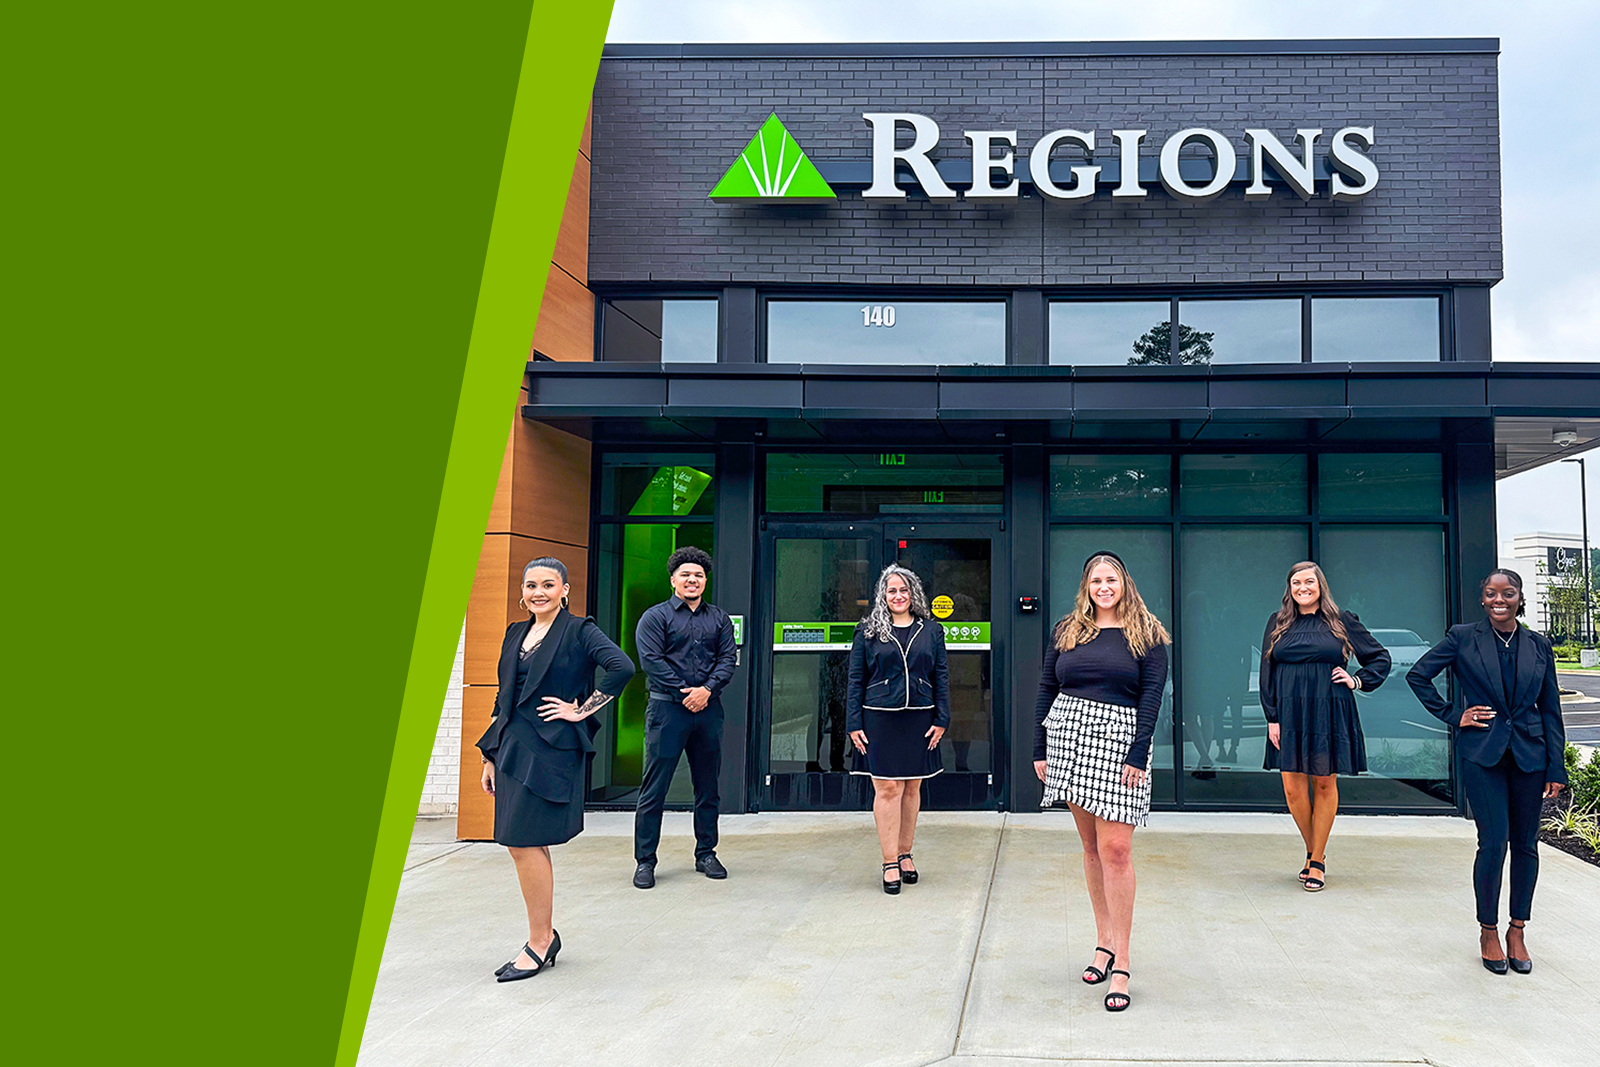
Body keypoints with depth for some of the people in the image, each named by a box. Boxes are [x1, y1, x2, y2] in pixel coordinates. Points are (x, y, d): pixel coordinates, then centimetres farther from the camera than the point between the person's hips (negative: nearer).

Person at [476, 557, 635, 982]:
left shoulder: (580, 632, -5)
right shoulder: (516, 633, 15)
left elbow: (622, 667, -20)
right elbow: (505, 697, 18)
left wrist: (582, 710, -14)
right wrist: (491, 758, 15)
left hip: (551, 751, -7)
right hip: (513, 748, 7)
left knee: (524, 843, -8)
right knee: (525, 845, 9)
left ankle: (538, 944, 6)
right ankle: (546, 934, 24)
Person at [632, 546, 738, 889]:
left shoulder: (719, 618, 14)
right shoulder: (655, 617, 2)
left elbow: (728, 658, 6)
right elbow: (651, 660, -8)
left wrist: (707, 689, -11)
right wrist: (685, 693, -13)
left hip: (708, 708, 4)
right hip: (667, 707, -4)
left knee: (707, 786, 11)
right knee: (654, 788, -2)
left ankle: (706, 854, 23)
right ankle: (645, 861, 6)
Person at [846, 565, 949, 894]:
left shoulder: (931, 630, 9)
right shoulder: (868, 631, 3)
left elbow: (941, 677, 9)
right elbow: (856, 680, 4)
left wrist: (941, 719, 2)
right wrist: (854, 724, -2)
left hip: (919, 719, 2)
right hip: (880, 719, -2)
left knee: (912, 787, 9)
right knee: (888, 788, -4)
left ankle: (905, 853, 23)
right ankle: (890, 862, 3)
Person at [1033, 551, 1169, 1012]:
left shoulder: (1146, 635, 4)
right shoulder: (1066, 631, 12)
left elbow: (1152, 695, -3)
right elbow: (1046, 691, 13)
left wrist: (1138, 755, -12)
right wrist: (1040, 749, 7)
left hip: (1119, 741, -4)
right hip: (1068, 737, 4)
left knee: (1115, 848, -10)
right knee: (1091, 846, 10)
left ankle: (1120, 962, -4)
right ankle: (1105, 942, 21)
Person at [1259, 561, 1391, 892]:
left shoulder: (1342, 621, 4)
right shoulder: (1277, 623, 8)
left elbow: (1380, 657, 15)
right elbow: (1266, 674, 6)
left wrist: (1357, 681, 0)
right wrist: (1271, 718, 0)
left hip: (1329, 714, -1)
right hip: (1289, 715, 1)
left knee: (1324, 784, 3)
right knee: (1293, 789, -2)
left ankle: (1317, 861, 14)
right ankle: (1313, 852, 19)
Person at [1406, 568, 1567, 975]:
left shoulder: (1538, 646, 6)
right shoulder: (1462, 638, -1)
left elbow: (1550, 709, 9)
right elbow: (1417, 675, 5)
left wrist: (1556, 769, 5)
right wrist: (1452, 716, -2)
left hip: (1529, 755, 3)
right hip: (1482, 754, -3)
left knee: (1526, 844, 7)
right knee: (1493, 842, -7)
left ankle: (1517, 931, 22)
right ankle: (1488, 931, 10)